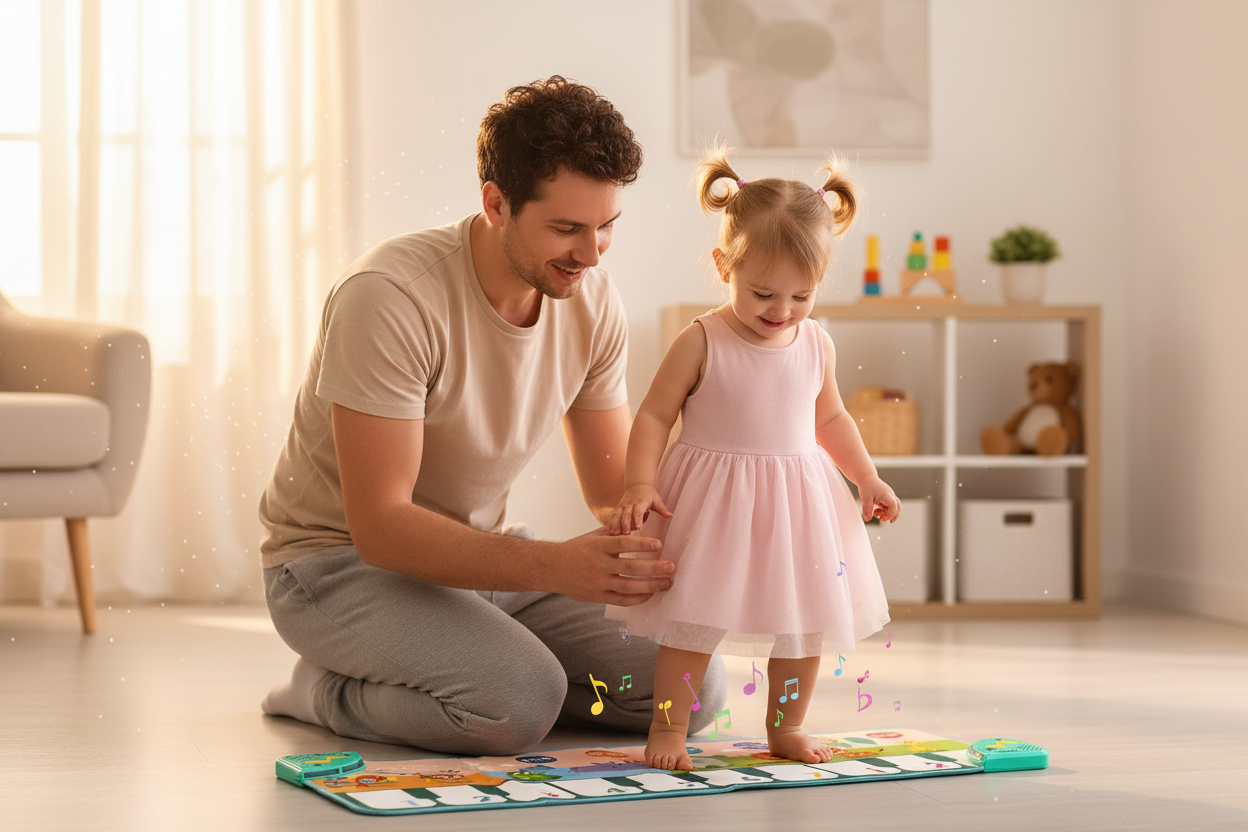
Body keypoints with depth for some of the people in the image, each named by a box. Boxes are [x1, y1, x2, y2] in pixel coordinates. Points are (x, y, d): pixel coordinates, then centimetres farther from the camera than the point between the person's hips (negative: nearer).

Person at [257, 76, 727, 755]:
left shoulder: (592, 302, -6)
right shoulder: (389, 296, -27)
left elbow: (613, 488, 3)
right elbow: (381, 526, -29)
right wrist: (557, 566, -40)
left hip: (478, 556, 7)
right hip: (342, 560, -7)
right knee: (521, 702, -33)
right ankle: (327, 690, -3)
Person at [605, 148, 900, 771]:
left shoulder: (816, 345, 2)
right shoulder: (702, 343, -12)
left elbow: (830, 418, 17)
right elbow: (654, 416, -8)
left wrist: (868, 479, 12)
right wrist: (639, 485, -19)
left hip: (798, 504, 5)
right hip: (713, 503, -5)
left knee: (807, 619, 10)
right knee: (694, 621, -4)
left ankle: (786, 728, 27)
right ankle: (667, 730, 11)